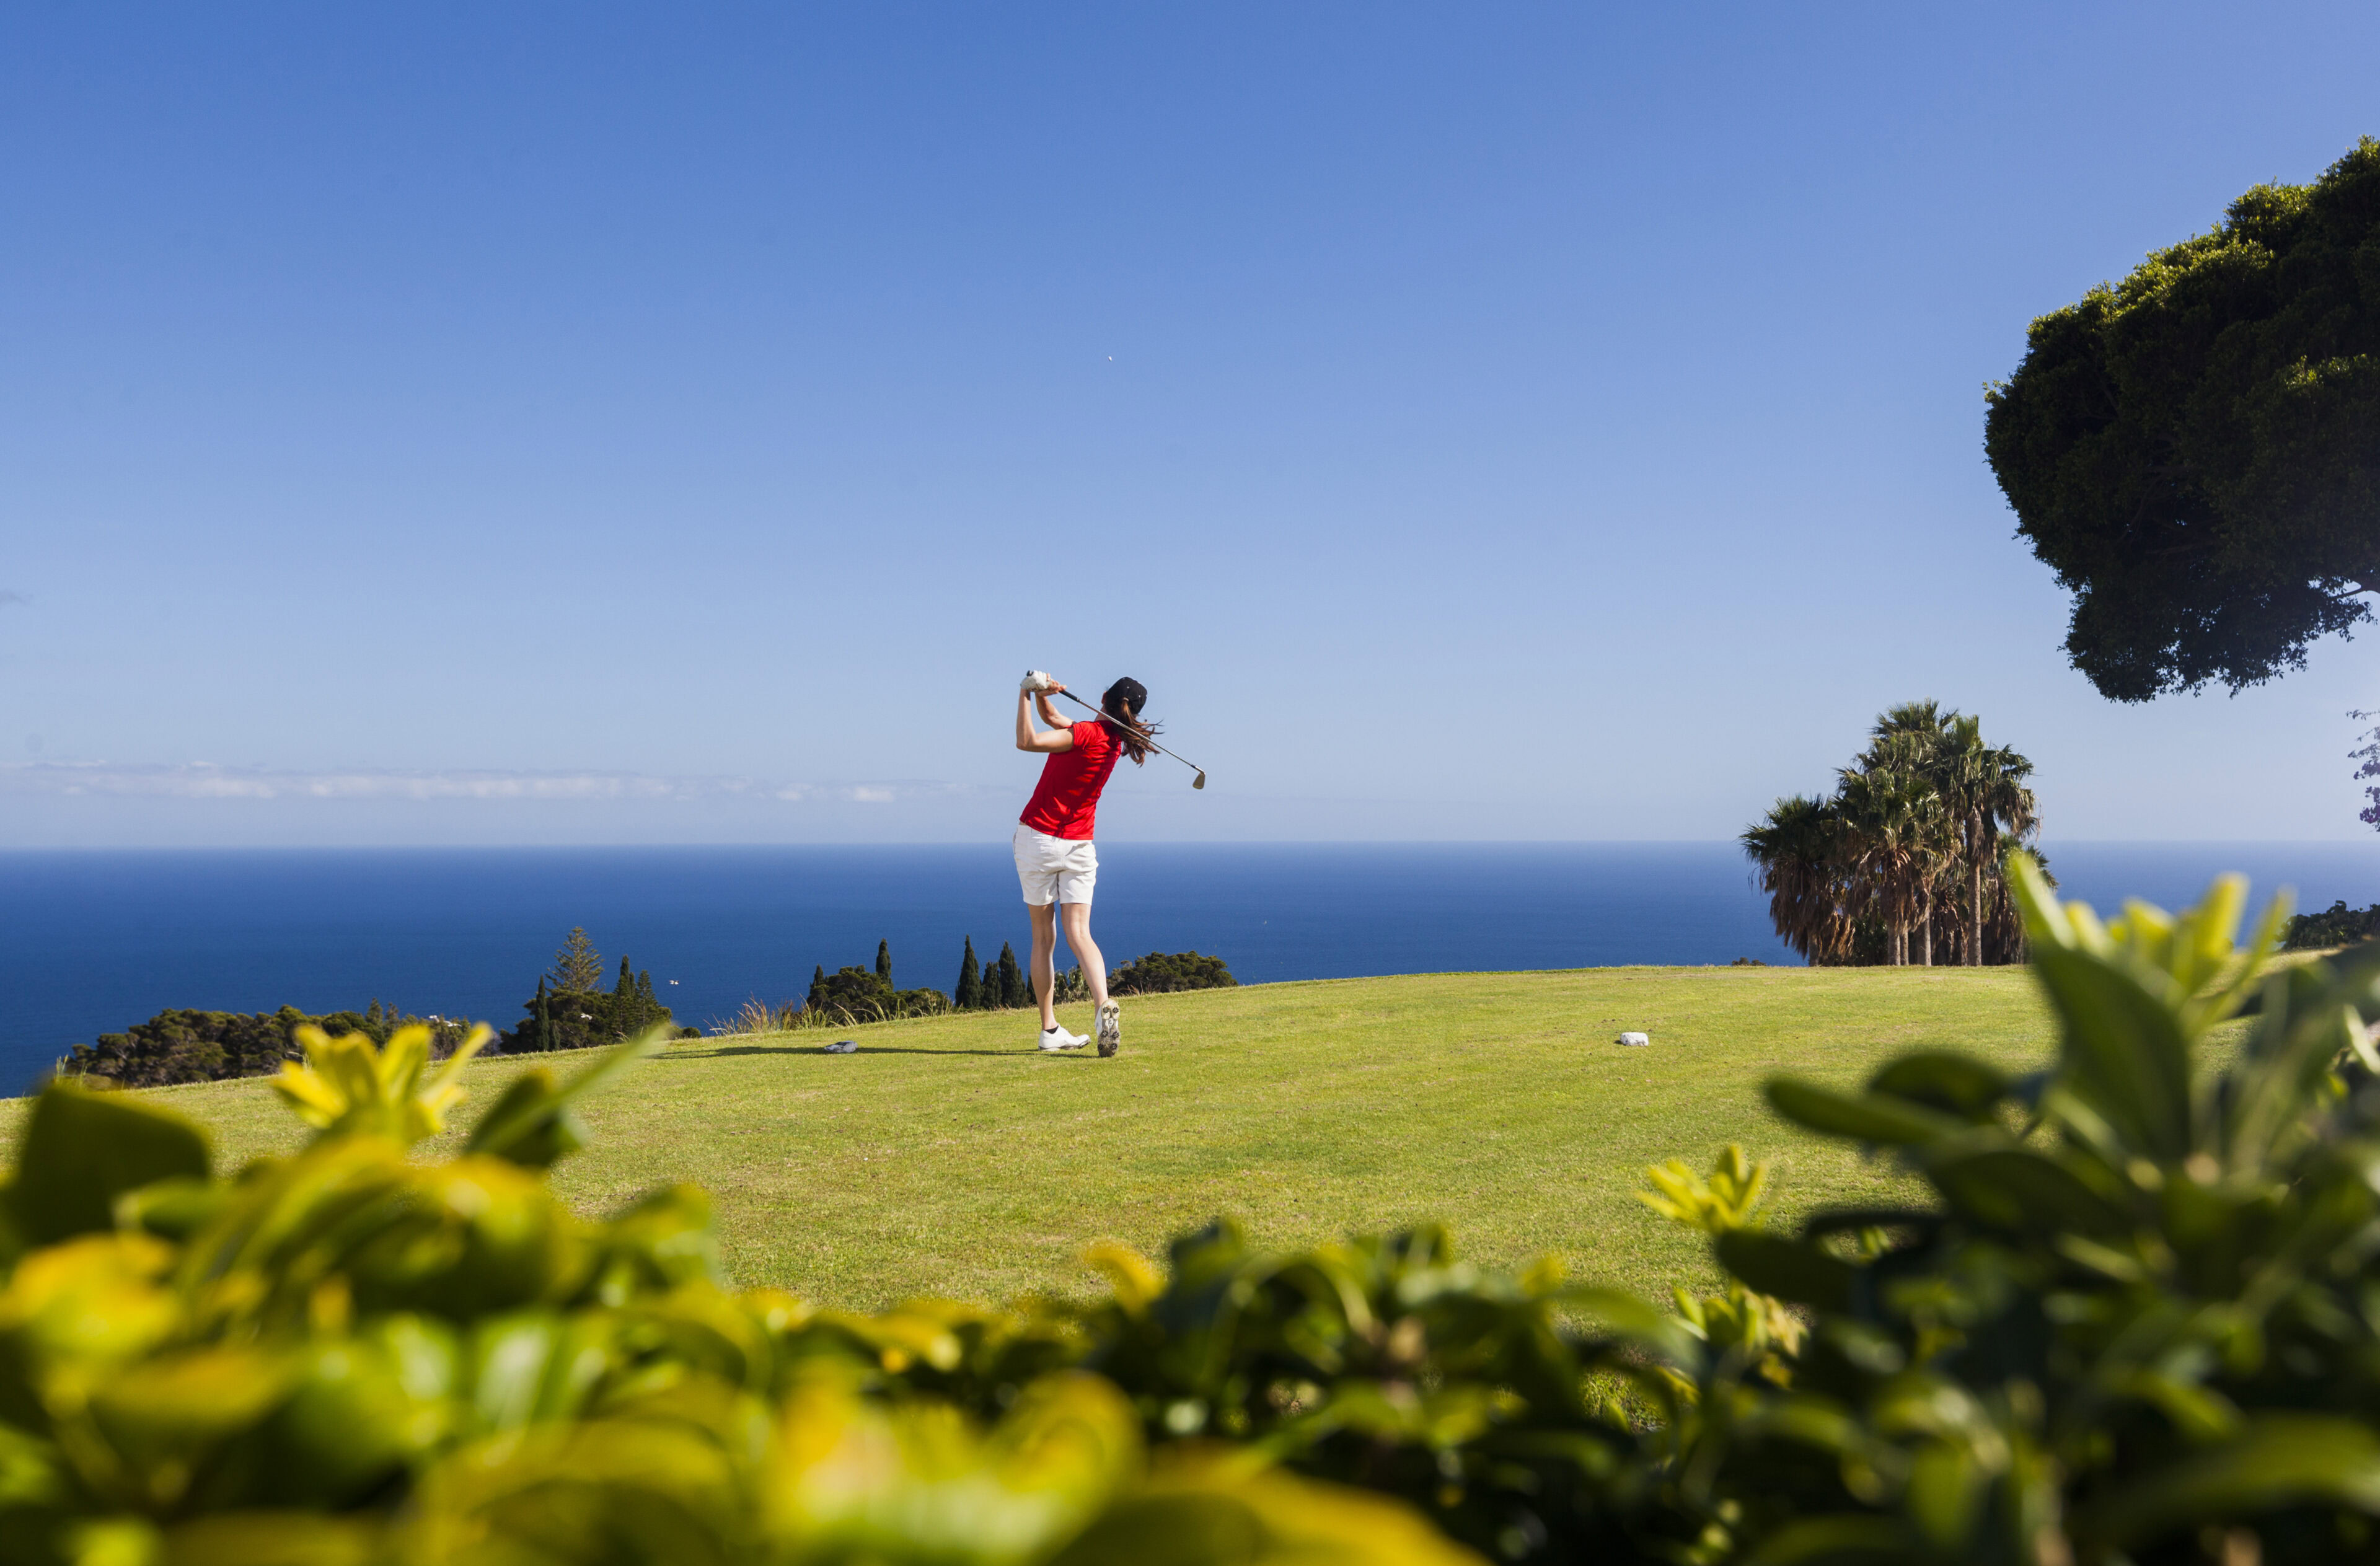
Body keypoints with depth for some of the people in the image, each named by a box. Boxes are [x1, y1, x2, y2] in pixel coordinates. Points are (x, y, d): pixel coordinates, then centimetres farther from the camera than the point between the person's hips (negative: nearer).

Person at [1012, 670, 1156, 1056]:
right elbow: (1051, 719, 16)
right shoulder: (1115, 742, 7)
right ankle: (1104, 1005, -28)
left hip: (1037, 837, -4)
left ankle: (1049, 1028, 8)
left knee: (1043, 937, 6)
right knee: (1079, 934, -3)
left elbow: (1027, 741, -26)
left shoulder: (1087, 734, -15)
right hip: (1079, 846, 5)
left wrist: (1026, 694, -17)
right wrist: (1042, 694, -2)